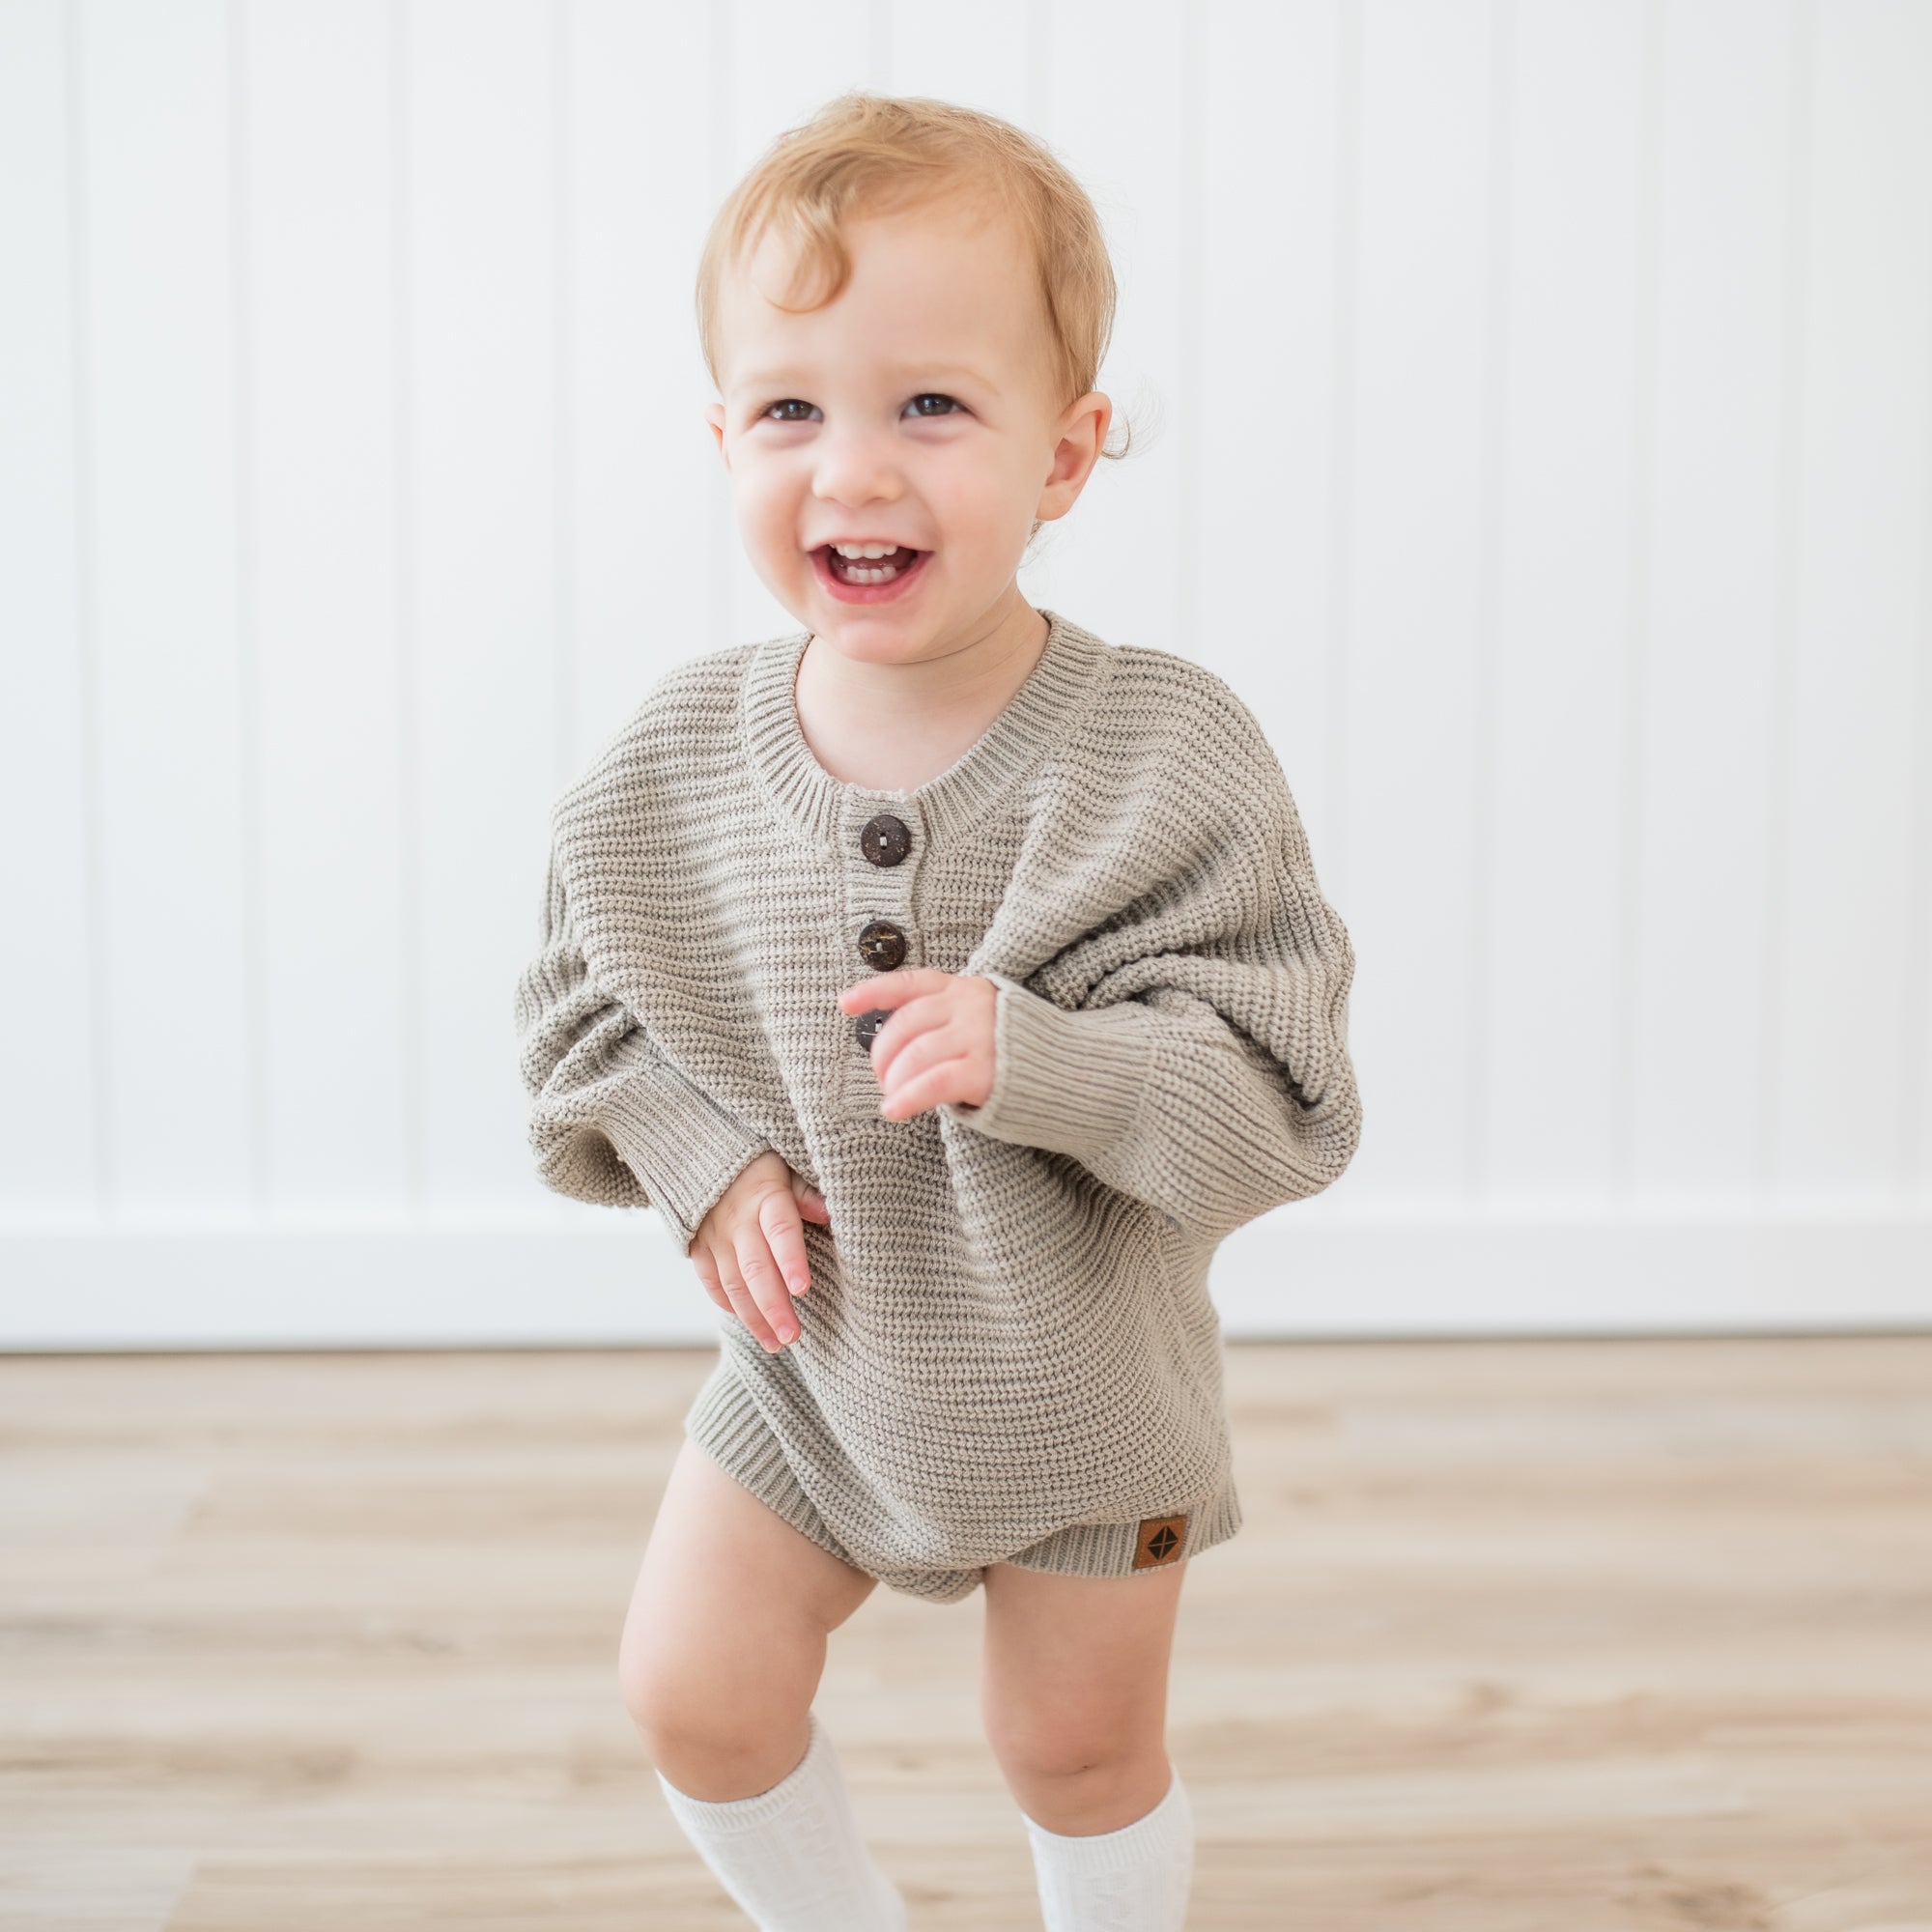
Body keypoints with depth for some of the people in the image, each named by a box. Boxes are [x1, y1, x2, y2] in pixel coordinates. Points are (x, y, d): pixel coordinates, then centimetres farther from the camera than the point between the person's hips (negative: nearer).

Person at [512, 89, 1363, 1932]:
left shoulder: (1166, 756, -25)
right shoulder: (671, 762, -15)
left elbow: (1275, 1090, -25)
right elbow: (589, 1004, 1)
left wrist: (1031, 1058, -40)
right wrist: (702, 1162, -16)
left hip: (1084, 1376, -2)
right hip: (811, 1349, 3)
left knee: (1079, 1747, 17)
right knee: (692, 1695, 12)